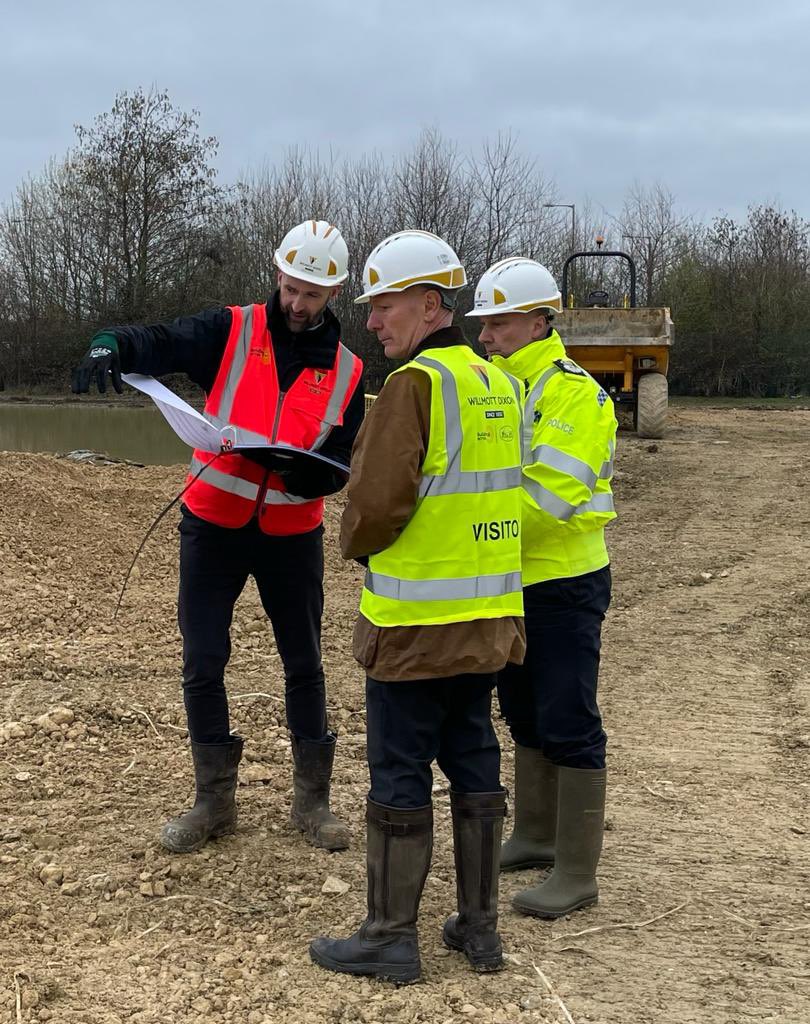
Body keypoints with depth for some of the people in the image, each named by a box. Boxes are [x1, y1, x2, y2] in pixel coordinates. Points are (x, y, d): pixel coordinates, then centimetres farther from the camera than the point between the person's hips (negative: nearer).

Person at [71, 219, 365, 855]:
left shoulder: (346, 372, 0)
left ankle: (312, 801, 25)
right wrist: (111, 345, -39)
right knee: (202, 666, 3)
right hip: (214, 527, -1)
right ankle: (215, 801, 19)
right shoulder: (232, 332, -4)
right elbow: (157, 344, -17)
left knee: (304, 668, 10)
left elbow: (340, 468, -1)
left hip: (292, 535, 1)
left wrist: (301, 470, -23)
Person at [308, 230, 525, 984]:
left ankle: (391, 937, 13)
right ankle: (478, 927, 23)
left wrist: (354, 543, 1)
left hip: (416, 623, -8)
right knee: (474, 767, 14)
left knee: (399, 777, 3)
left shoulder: (414, 383, -15)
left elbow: (376, 503, -20)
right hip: (489, 617, 8)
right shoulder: (499, 384, 9)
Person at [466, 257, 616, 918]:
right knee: (524, 715, 18)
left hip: (564, 584, -9)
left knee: (568, 726, -3)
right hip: (514, 583, 9)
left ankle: (577, 874, 6)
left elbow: (551, 497, -25)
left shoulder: (575, 393, -17)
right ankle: (536, 836, 34)